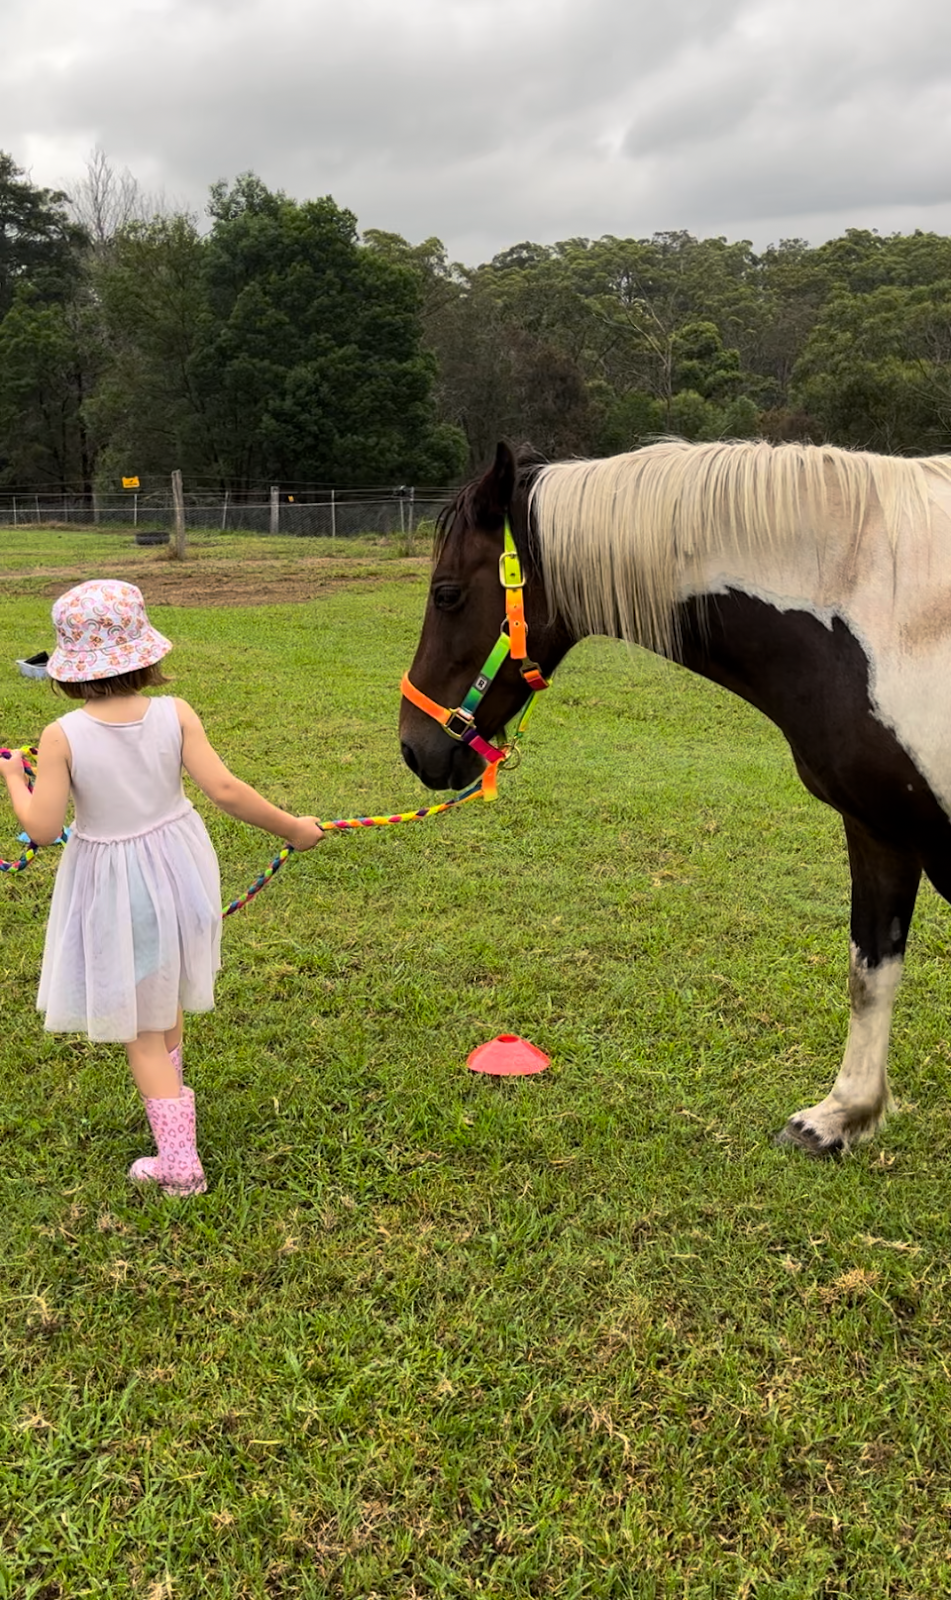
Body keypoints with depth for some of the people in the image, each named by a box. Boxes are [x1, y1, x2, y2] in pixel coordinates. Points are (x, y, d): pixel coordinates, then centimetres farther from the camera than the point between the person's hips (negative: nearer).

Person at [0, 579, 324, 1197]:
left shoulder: (63, 736, -20)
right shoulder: (175, 715, -15)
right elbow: (225, 789, -18)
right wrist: (291, 827, -6)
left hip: (113, 889, -3)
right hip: (177, 866, 4)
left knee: (142, 1029, 11)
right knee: (164, 999, 30)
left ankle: (178, 1163, 14)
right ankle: (170, 1096, 53)